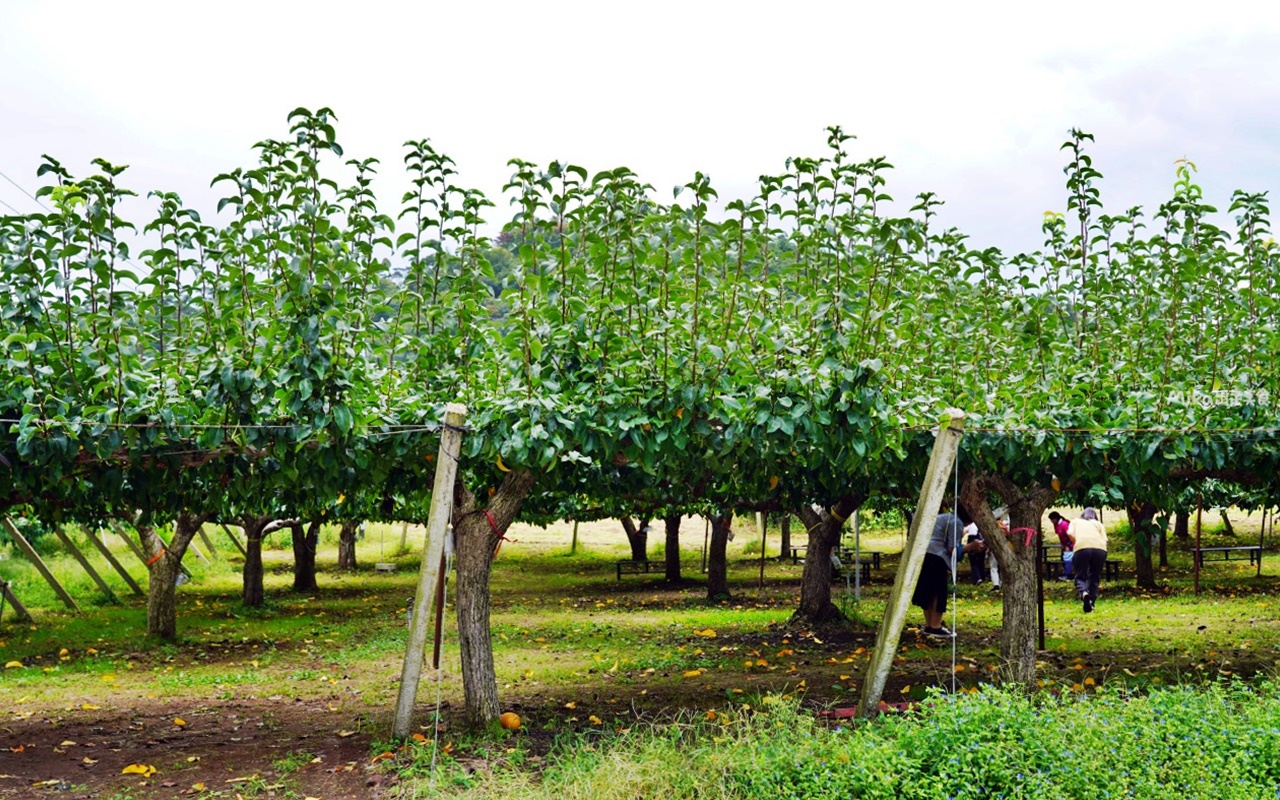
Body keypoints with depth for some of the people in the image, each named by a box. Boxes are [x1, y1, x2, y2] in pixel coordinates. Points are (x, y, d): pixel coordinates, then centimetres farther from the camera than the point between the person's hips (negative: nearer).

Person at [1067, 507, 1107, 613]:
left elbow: (1070, 533, 8)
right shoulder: (1098, 524, 31)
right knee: (1094, 577, 18)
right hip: (1100, 548, 2)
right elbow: (1105, 540, 17)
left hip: (1082, 547, -2)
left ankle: (1083, 592, -24)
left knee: (1080, 577, 5)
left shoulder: (1075, 521, 29)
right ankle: (1091, 602, 11)